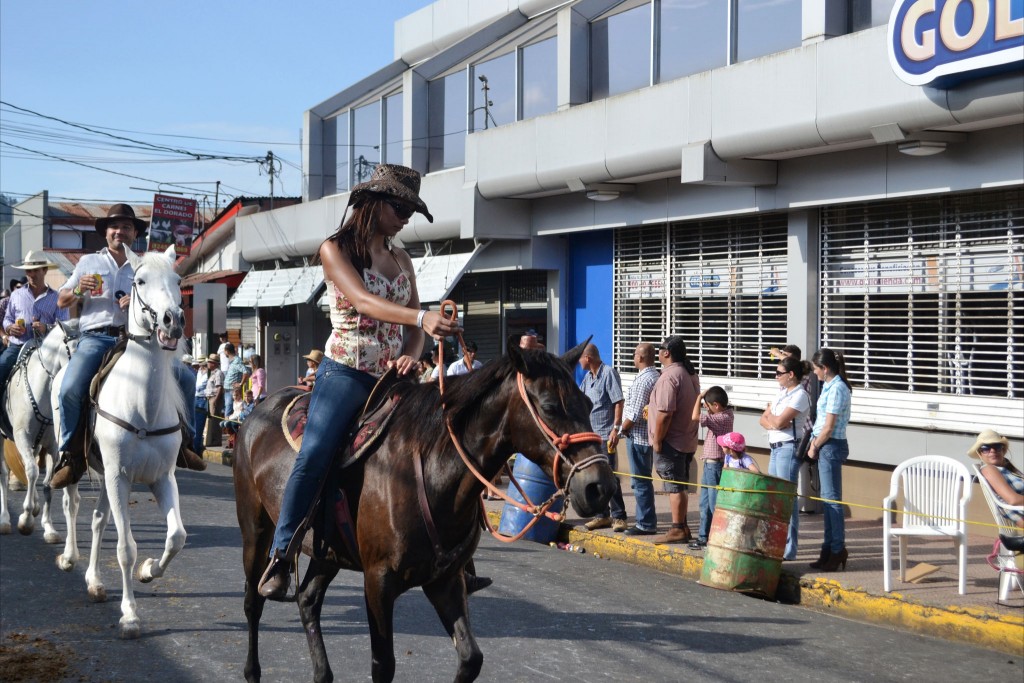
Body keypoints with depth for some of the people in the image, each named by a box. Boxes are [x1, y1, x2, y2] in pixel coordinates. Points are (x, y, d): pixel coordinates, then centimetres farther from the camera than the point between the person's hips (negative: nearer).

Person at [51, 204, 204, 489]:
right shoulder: (88, 262, 19)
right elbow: (61, 301, 18)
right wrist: (79, 290, -4)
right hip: (95, 339, -2)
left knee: (185, 378, -14)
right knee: (70, 389, -29)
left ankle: (182, 442, 3)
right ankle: (71, 455, -10)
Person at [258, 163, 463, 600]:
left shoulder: (401, 260, 14)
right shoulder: (335, 249, -3)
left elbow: (413, 328, 12)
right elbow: (364, 301, -21)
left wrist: (411, 354, -13)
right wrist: (422, 317, -37)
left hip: (392, 376, 6)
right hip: (346, 373, -6)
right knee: (313, 458, -22)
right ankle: (280, 560, -13)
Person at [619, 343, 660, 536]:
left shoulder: (643, 380, -19)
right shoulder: (657, 376, 11)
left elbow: (634, 414, -21)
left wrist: (621, 430, -6)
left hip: (638, 437, -10)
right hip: (648, 436, 10)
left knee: (641, 482, -3)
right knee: (643, 481, 16)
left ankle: (646, 525, 1)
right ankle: (646, 521, 23)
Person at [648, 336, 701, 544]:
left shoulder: (669, 376, -19)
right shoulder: (690, 374, 12)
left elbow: (665, 413, -24)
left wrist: (657, 440, -16)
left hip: (671, 441, -9)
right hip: (688, 440, 9)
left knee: (675, 487, -5)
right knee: (679, 486, 15)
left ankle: (677, 530, -2)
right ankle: (683, 527, 20)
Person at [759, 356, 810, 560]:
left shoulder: (799, 395, -11)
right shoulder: (781, 393, 17)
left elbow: (779, 421, -19)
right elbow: (763, 420, 13)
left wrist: (770, 416, 2)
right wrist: (773, 422, -8)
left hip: (789, 448, -9)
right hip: (776, 448, 9)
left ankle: (789, 549, -6)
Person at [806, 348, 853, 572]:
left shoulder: (836, 389, -17)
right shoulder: (829, 386, 13)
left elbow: (828, 427, -18)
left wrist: (815, 447, -6)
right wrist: (814, 442, 6)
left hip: (831, 446, -10)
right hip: (826, 446, 10)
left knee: (832, 499, -6)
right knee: (828, 498, 13)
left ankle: (838, 550, -2)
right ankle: (830, 549, 19)